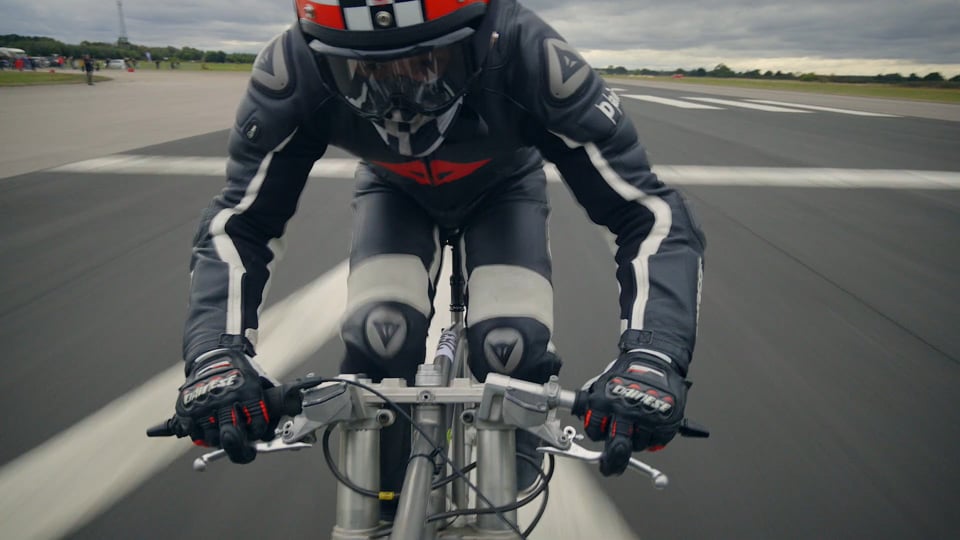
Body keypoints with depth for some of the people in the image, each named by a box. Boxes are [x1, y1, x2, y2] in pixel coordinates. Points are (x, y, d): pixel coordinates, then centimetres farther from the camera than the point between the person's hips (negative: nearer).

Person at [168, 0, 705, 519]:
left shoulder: (527, 56, -40)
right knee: (378, 340, -24)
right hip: (395, 191, 1)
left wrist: (653, 355, -51)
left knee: (514, 349, -22)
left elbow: (655, 214, -36)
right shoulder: (296, 69, -35)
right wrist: (215, 353, -42)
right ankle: (377, 512, 6)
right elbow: (237, 222, -25)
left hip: (503, 189, 0)